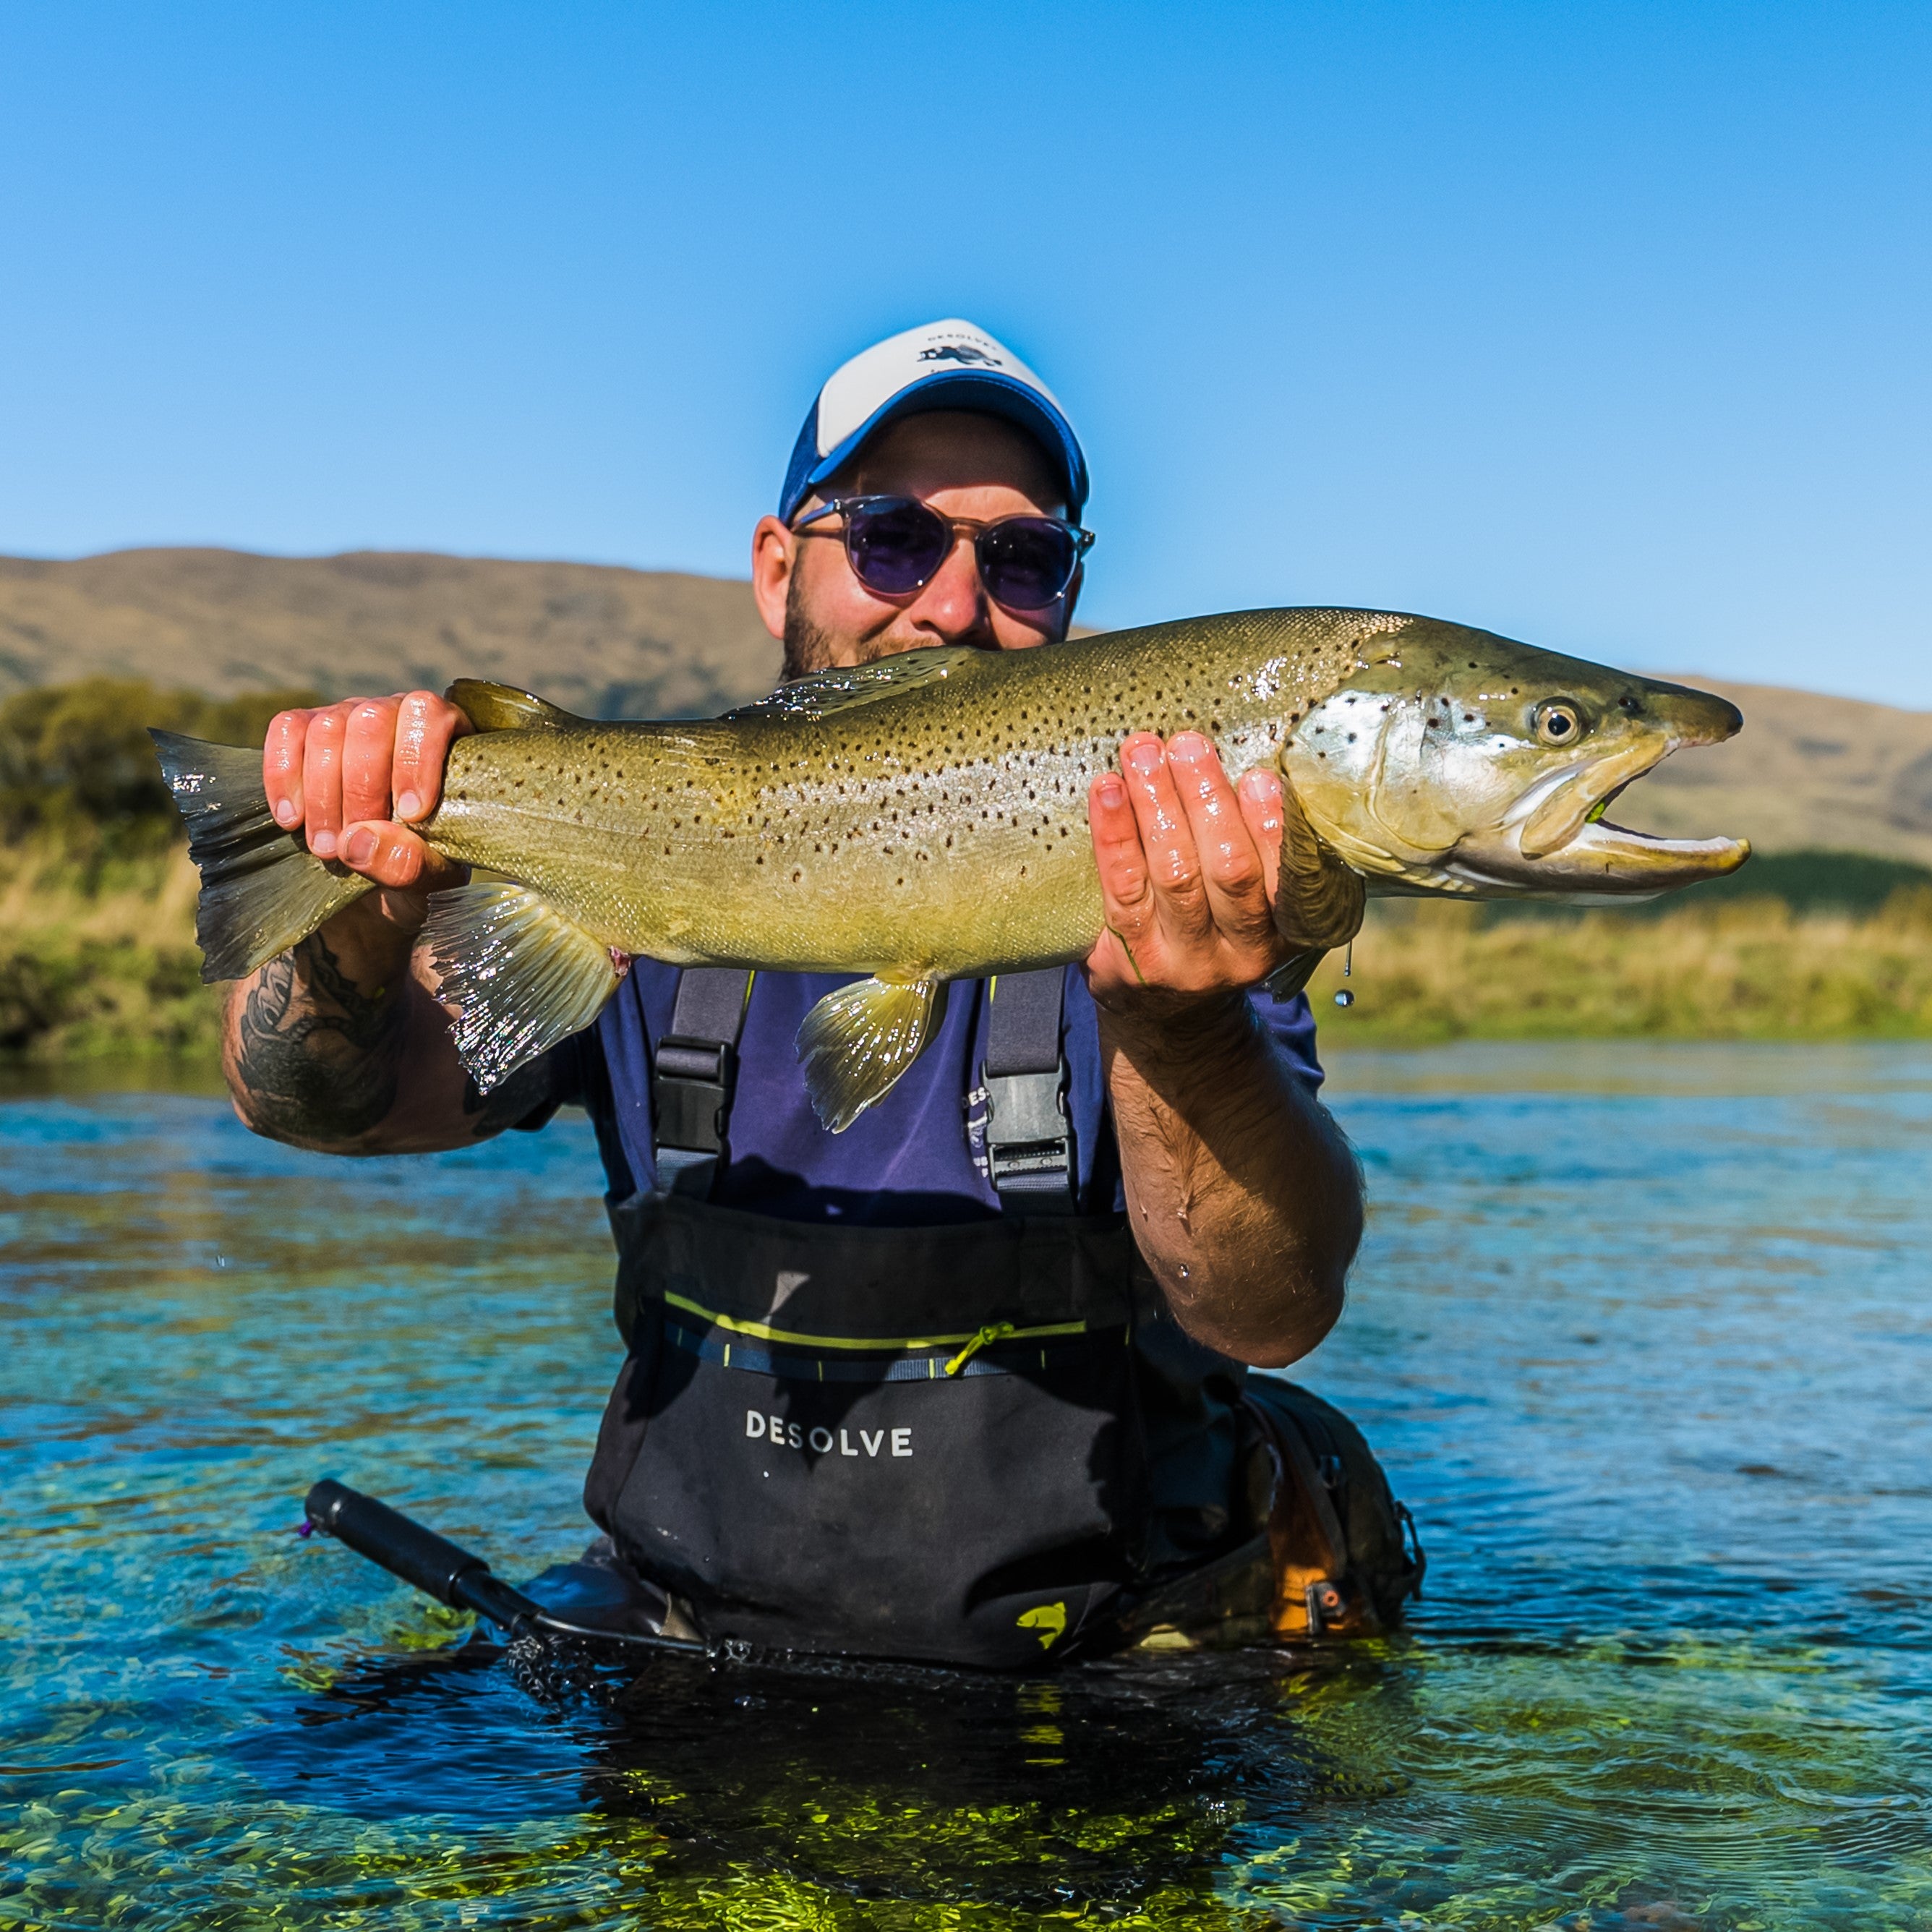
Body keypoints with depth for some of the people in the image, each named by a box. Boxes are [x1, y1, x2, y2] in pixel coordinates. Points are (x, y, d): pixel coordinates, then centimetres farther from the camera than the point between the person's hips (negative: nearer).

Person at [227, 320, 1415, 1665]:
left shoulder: (1207, 892, -7)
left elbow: (1273, 1313, -21)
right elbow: (316, 1099, -6)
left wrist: (1175, 1024, -41)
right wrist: (356, 931, -28)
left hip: (1108, 1704, -2)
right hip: (702, 1683, 3)